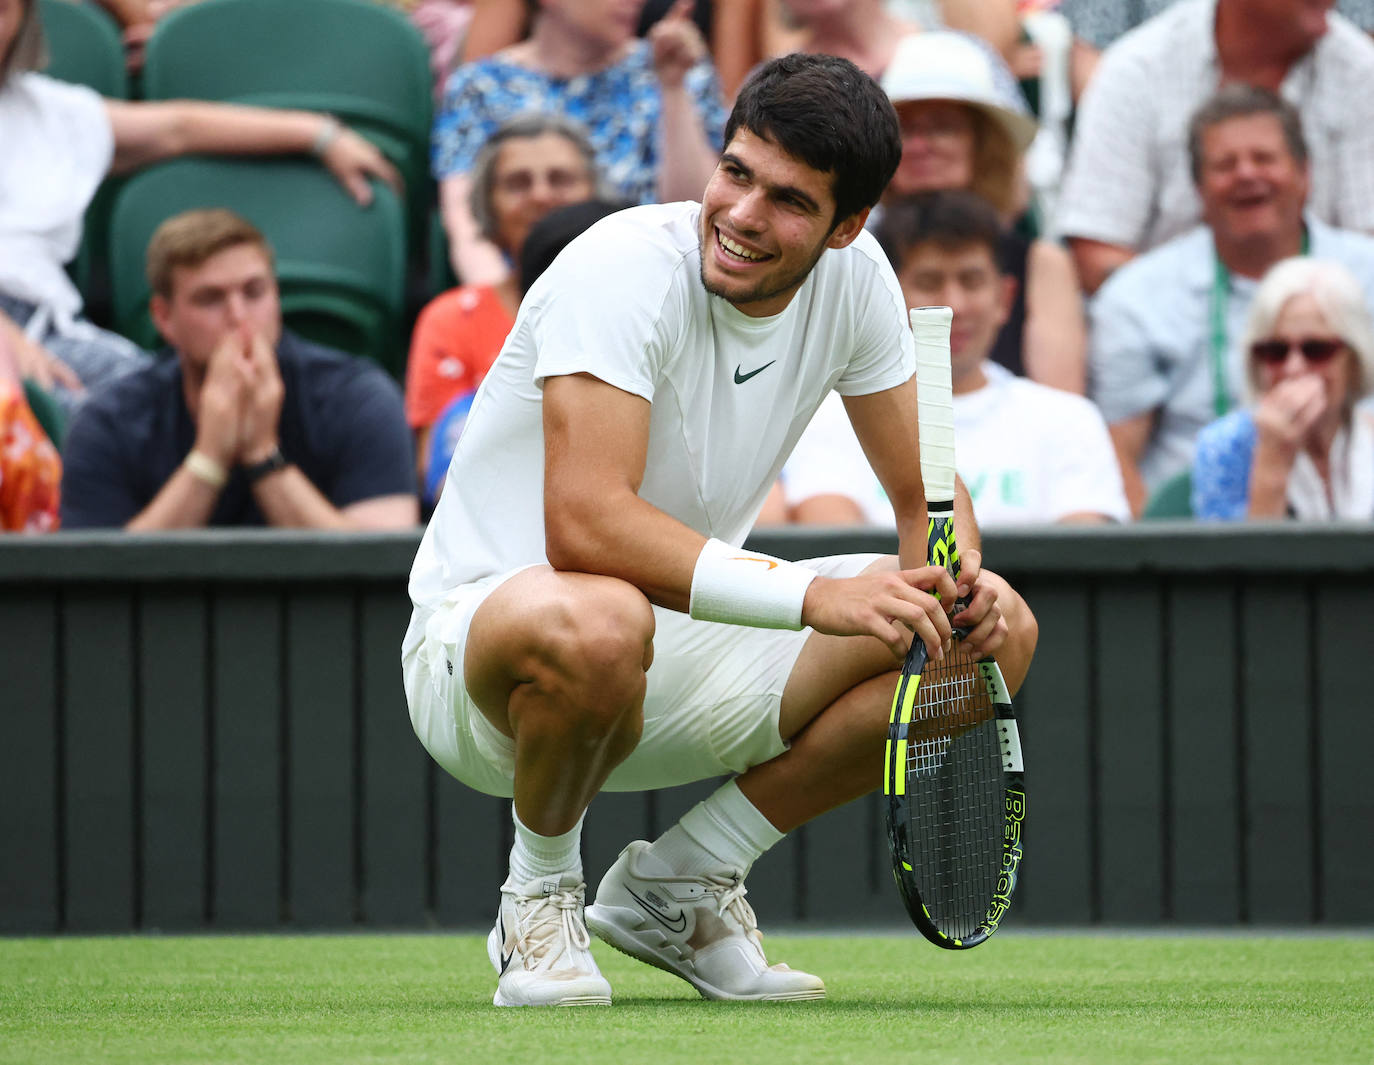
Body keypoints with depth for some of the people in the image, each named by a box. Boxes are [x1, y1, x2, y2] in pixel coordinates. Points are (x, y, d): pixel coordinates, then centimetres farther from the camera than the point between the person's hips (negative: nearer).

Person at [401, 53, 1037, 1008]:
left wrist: (961, 581, -20)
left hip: (690, 660, 7)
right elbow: (583, 524, -35)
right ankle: (540, 895, -9)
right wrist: (816, 595, -42)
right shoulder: (626, 268, -24)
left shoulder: (853, 276, -4)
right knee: (599, 625, -43)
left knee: (999, 634, -8)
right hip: (486, 630, -7)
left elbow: (928, 494, 5)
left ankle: (677, 886, 5)